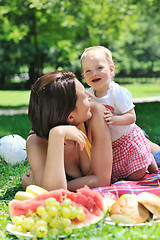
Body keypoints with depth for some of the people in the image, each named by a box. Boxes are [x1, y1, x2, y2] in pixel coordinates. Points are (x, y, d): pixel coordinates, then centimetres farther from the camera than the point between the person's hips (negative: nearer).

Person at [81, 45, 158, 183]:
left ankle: (150, 162, 26)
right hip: (109, 145, 6)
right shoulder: (89, 94, -4)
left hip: (128, 140, -5)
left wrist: (114, 119, -39)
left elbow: (131, 117, -23)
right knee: (116, 175, 13)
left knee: (135, 176, -3)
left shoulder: (118, 93, -22)